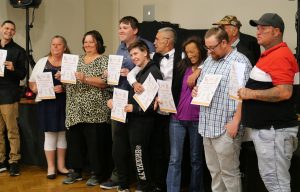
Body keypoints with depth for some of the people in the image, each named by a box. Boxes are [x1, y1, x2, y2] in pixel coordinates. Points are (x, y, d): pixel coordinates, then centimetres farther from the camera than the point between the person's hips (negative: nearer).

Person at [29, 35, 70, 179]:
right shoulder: (42, 62, 9)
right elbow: (32, 82, 11)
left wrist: (64, 88, -19)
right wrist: (35, 88, -9)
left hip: (64, 102, 0)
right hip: (47, 102, 0)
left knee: (62, 133, 8)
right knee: (50, 134, 3)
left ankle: (61, 165, 21)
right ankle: (50, 167, 14)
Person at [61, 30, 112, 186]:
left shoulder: (104, 60, -2)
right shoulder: (77, 60, 17)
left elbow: (105, 82, -15)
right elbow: (70, 79, 20)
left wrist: (85, 79, -24)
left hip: (95, 111, -6)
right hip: (76, 110, 6)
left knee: (95, 141, -1)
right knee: (74, 140, 9)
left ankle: (96, 173, 11)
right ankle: (76, 171, 22)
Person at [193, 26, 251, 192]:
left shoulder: (240, 62, -11)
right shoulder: (209, 61, 15)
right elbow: (200, 84, 26)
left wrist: (235, 122, -20)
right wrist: (195, 90, 4)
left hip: (226, 128, -8)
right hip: (207, 126, 8)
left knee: (229, 172, 1)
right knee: (214, 171, 15)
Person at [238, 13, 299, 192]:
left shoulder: (279, 56, -17)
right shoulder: (271, 55, 16)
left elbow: (284, 92, -27)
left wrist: (251, 94, -19)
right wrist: (250, 91, 12)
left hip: (274, 130, -11)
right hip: (266, 128, 11)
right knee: (270, 177, 18)